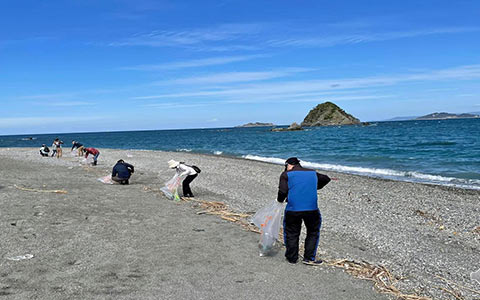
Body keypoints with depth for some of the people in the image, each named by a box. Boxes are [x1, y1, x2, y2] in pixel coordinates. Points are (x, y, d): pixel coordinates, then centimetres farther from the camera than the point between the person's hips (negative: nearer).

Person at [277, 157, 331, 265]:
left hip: (293, 209, -2)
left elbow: (282, 191, -7)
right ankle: (309, 258, 16)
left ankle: (292, 258, 23)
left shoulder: (286, 174, 6)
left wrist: (280, 200, 13)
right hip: (312, 209, 2)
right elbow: (326, 179, 33)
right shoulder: (312, 173, 18)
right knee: (313, 232, 18)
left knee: (291, 233, 14)